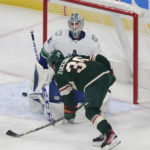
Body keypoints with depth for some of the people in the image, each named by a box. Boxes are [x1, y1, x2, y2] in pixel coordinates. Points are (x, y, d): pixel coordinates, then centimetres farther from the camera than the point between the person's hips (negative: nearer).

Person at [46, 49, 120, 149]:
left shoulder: (59, 74, 15)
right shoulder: (77, 57, 31)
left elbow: (66, 95, 17)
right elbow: (98, 58, 21)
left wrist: (69, 112, 30)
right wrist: (110, 73, 23)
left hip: (93, 83, -7)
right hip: (105, 74, 7)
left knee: (91, 112, -1)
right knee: (94, 107, 22)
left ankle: (110, 135, -18)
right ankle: (106, 134, 16)